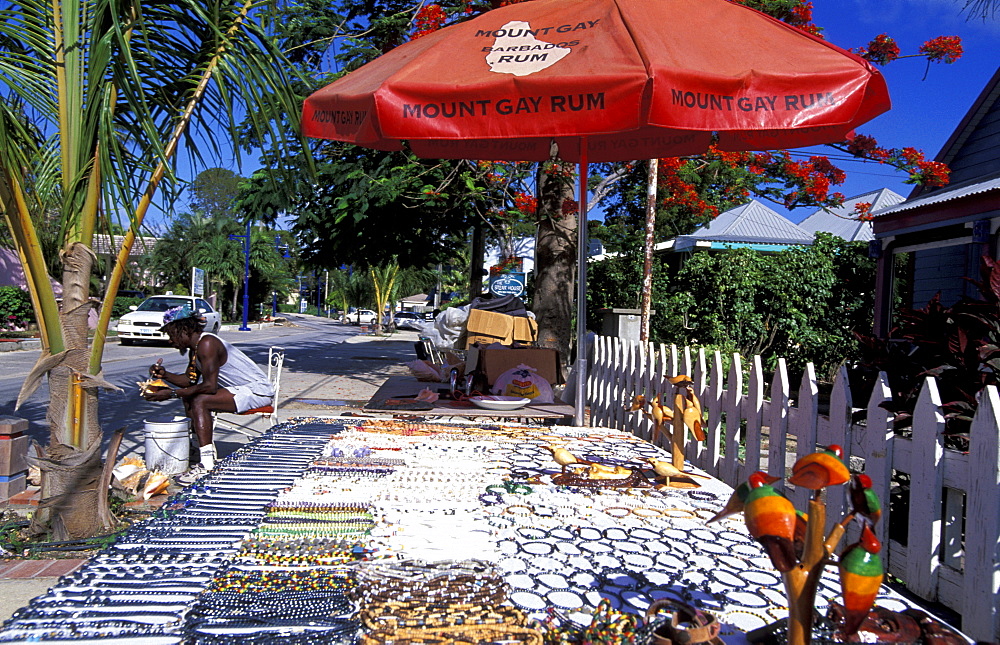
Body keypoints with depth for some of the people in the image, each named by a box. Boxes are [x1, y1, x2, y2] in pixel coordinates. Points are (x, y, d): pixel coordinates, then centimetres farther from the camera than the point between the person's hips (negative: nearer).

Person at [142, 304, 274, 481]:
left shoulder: (206, 344, -21)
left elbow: (209, 386, -27)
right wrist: (165, 375, -1)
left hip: (258, 391, -11)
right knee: (189, 397, 14)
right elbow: (190, 379, 16)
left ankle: (207, 465, -28)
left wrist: (171, 393, -26)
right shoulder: (195, 347, 10)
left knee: (199, 401, -26)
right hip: (239, 389, 11)